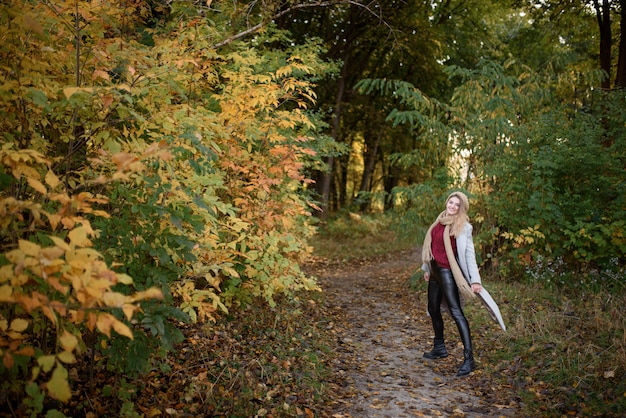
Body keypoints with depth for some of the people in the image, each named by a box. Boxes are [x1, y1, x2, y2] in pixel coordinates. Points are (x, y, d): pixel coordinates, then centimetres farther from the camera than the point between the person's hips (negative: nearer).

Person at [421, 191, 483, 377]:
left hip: (447, 272, -8)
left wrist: (475, 280, -20)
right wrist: (427, 268, 20)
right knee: (433, 309, 17)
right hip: (435, 271, 8)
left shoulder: (463, 227, -10)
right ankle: (439, 348, 33)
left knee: (456, 311, -12)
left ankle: (468, 357, -11)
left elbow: (469, 254, -14)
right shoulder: (440, 221, 10)